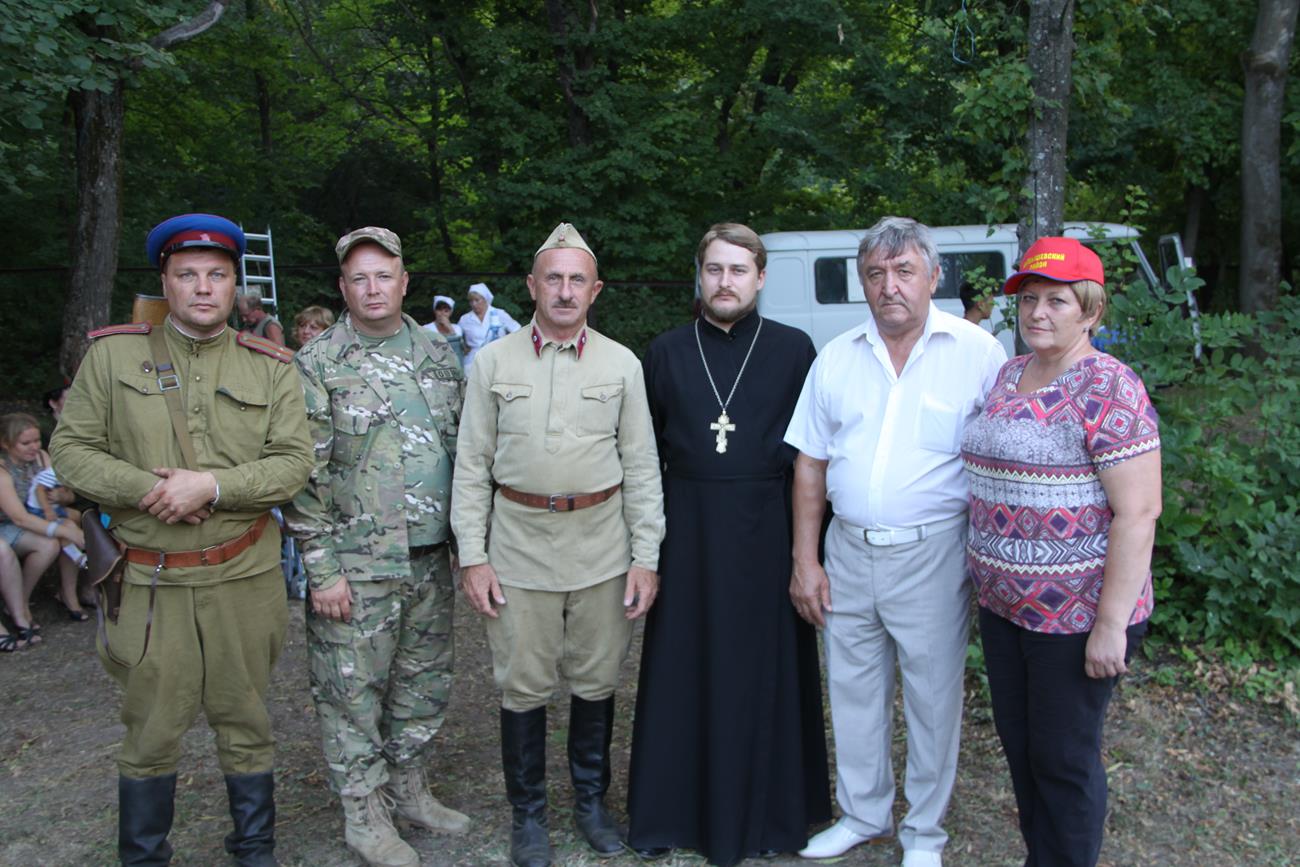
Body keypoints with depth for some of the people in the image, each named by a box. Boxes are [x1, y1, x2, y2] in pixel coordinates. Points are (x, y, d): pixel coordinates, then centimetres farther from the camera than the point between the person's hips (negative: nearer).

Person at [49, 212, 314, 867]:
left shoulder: (270, 368, 3)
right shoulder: (112, 353, 3)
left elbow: (294, 463, -4)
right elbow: (70, 450, 1)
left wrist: (213, 486, -18)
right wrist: (148, 488, -15)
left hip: (245, 575, 1)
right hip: (149, 579, 0)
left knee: (245, 721, 13)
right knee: (150, 731, 11)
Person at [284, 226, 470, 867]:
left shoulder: (439, 357, 8)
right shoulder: (317, 365, -6)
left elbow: (462, 450, 13)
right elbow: (304, 475, -9)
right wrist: (322, 567, -12)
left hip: (431, 560, 5)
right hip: (356, 566, -5)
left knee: (423, 683, 16)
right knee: (353, 691, 6)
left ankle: (408, 789, 35)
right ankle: (364, 815, 24)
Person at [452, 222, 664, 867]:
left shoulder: (622, 365, 3)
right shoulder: (494, 362, 2)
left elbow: (642, 467, 3)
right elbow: (472, 466, 3)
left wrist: (646, 558, -2)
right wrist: (472, 556, -3)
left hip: (602, 543, 1)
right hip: (520, 544, 0)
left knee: (596, 680, 12)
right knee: (523, 686, 7)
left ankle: (591, 800, 33)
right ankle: (528, 813, 27)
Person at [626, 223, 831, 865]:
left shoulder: (794, 349, 0)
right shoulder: (666, 353, 5)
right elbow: (648, 450, 9)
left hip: (767, 530, -1)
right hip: (687, 531, 1)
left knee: (766, 666, 8)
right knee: (682, 667, 8)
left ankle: (766, 813, 26)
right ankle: (670, 810, 25)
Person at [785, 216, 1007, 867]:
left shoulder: (976, 352, -5)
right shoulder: (836, 358, 4)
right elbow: (810, 465, 7)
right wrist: (804, 561, 3)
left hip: (933, 552, -3)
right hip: (848, 552, 4)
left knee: (933, 696, 8)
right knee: (853, 691, 15)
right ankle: (864, 814, 36)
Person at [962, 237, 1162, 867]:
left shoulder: (1108, 388, -15)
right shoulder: (1008, 376, 9)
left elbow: (1138, 512, -19)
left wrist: (1111, 624, -20)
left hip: (1075, 615, -7)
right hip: (1002, 602, 8)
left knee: (1063, 757, 8)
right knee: (1017, 743, 19)